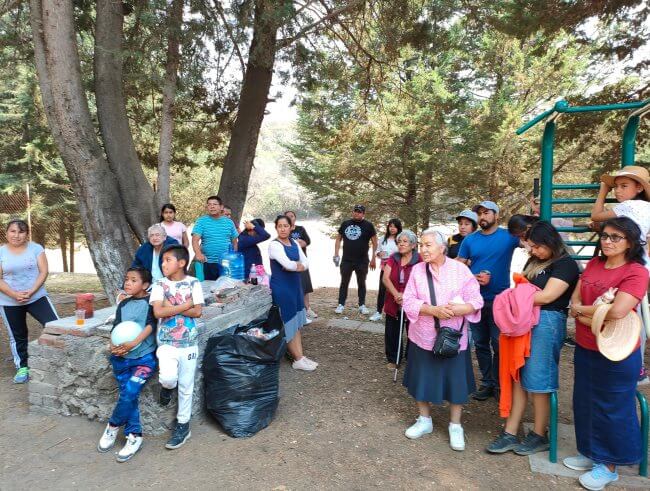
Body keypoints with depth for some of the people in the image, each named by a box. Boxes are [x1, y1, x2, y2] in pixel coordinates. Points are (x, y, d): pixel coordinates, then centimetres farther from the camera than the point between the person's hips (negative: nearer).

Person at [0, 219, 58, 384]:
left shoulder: (36, 248, -2)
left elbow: (43, 272, -7)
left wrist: (31, 292, -18)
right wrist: (14, 294, -18)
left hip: (37, 297, -1)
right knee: (17, 336, 12)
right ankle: (22, 368, 25)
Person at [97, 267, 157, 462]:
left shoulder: (150, 302, -2)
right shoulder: (123, 305, 14)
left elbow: (151, 324, -12)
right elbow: (116, 328, 9)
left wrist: (134, 343, -24)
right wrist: (113, 345, -11)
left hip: (144, 356, -5)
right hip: (121, 358, 5)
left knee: (129, 392, -13)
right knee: (128, 395, 3)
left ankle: (113, 426, 13)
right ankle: (134, 435, 16)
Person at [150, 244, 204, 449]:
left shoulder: (193, 283, -4)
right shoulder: (159, 285, -2)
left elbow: (197, 312, -12)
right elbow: (158, 312, -14)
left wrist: (170, 307, -13)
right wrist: (185, 305, -14)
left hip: (188, 343, 0)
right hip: (166, 343, 0)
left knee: (186, 386, 9)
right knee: (168, 377, -23)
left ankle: (183, 425, 27)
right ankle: (167, 386, 15)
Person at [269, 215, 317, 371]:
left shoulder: (294, 243, 8)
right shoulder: (274, 245, -15)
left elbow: (306, 263, 4)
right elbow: (288, 264, -27)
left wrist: (295, 266, -16)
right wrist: (298, 265, -6)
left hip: (295, 285, 8)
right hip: (281, 288, -8)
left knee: (296, 323, 12)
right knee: (288, 324, 0)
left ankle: (300, 356, 20)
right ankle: (298, 360, 8)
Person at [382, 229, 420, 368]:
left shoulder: (419, 260, -11)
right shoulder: (393, 258, 3)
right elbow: (385, 278, -7)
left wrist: (406, 296, -24)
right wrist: (396, 294, -22)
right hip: (393, 304, 4)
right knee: (392, 333, 11)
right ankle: (393, 359, 28)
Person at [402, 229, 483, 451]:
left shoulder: (460, 270, -7)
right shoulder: (417, 270, -3)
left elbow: (476, 302, -8)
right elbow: (409, 302, -8)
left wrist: (454, 310, -25)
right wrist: (433, 310, -22)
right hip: (423, 337, 2)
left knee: (455, 381, 8)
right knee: (422, 379, 13)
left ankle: (455, 426, 29)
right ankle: (425, 420, 35)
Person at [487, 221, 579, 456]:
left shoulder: (565, 264, -7)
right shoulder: (534, 262, 16)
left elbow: (546, 297, -15)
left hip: (547, 323, -7)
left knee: (537, 380, 2)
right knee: (518, 377, 7)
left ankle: (539, 436, 20)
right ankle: (510, 433, 14)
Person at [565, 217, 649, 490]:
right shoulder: (593, 265, 5)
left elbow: (617, 311, -28)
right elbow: (575, 299, 3)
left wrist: (582, 310, -13)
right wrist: (597, 315, -15)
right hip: (584, 349, 7)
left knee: (611, 409, 9)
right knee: (585, 403, 18)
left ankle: (608, 466, 27)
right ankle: (591, 454, 37)